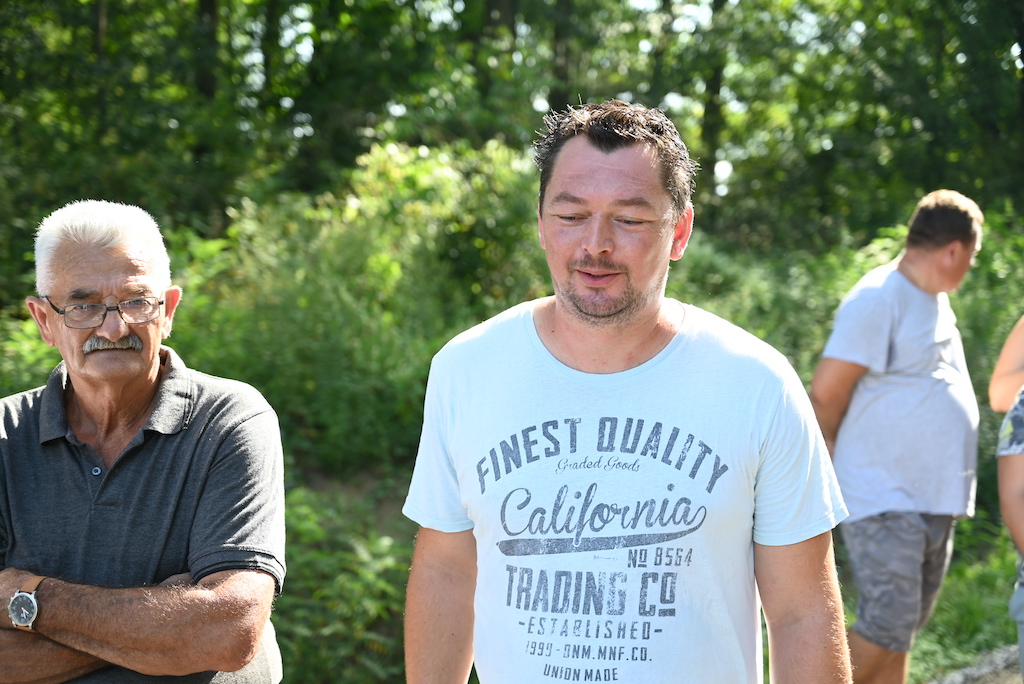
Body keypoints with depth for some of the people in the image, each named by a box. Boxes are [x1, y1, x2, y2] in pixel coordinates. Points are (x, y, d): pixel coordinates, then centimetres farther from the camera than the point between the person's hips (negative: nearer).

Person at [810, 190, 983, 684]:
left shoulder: (935, 299, 16)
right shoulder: (878, 299, -14)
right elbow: (824, 395, -16)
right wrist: (837, 469, -3)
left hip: (932, 501, 9)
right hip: (885, 502, -9)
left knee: (902, 630, 13)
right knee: (885, 630, -11)